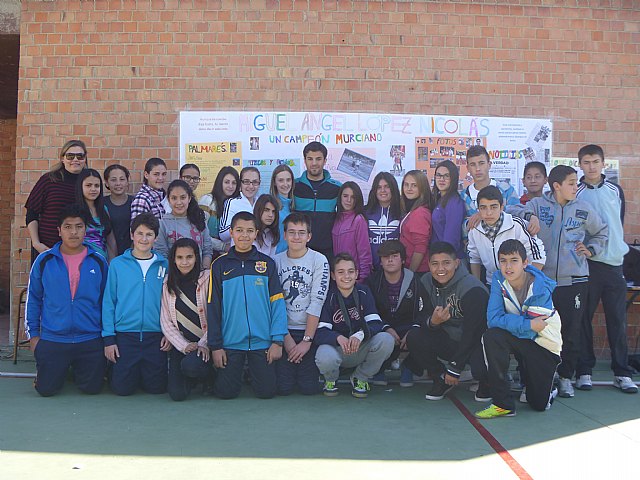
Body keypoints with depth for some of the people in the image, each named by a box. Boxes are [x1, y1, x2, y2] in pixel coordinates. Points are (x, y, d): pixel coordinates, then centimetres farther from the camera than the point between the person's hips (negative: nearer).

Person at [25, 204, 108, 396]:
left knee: (92, 388, 4)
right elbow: (33, 299, 5)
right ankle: (61, 369, 35)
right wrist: (32, 334, 3)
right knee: (46, 389, 2)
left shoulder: (98, 262, 0)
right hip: (52, 339, 0)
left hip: (90, 340, 0)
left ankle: (77, 369, 36)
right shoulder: (44, 260, -1)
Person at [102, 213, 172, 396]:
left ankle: (147, 373, 34)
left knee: (157, 388, 2)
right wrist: (108, 338, -2)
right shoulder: (117, 264, 1)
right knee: (122, 388, 0)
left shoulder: (164, 265, 4)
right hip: (124, 335, -1)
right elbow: (108, 302, 2)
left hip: (156, 337, 1)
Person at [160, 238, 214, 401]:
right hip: (180, 344, 3)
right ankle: (195, 377, 22)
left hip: (204, 343, -3)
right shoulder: (168, 283, 6)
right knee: (177, 393, -13)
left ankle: (210, 377, 2)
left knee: (190, 365, -34)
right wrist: (184, 345, -7)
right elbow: (166, 322, 5)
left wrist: (204, 344, -15)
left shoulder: (207, 279, -4)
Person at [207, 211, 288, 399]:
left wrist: (277, 340, -6)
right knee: (226, 392, 0)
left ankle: (253, 372, 32)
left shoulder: (267, 264, 3)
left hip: (262, 341, 0)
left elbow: (277, 303, 0)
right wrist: (215, 345, -1)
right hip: (231, 342, 0)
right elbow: (213, 307, 2)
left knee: (266, 391, 0)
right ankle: (237, 372, 32)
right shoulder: (220, 265, 2)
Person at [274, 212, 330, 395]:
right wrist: (286, 337, -8)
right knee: (283, 388, -5)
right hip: (284, 330, 2)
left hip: (310, 331, -1)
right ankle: (286, 367, 27)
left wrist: (307, 340, -13)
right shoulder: (276, 261, 2)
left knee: (309, 388, -6)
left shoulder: (319, 261, -5)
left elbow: (317, 303, -10)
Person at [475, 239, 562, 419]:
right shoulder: (498, 279, -13)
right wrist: (528, 324, -28)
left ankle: (548, 385, 36)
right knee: (491, 336, -32)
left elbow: (530, 332, -25)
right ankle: (503, 403, -22)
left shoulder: (541, 288, -23)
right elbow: (493, 319, -22)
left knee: (539, 404, -4)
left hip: (544, 345, -2)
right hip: (519, 339, 3)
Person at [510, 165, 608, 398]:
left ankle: (565, 377, 20)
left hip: (575, 280, 2)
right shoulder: (538, 204, 3)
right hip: (543, 278, -1)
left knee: (572, 331, 4)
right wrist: (529, 216, -26)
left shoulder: (583, 208, 8)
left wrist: (591, 250, 7)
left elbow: (601, 232, 22)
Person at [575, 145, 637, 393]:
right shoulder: (575, 194, 1)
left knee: (617, 319, 5)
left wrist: (617, 247, 14)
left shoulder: (616, 190, 10)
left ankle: (622, 372, 13)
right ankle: (584, 371, 10)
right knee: (584, 319, 1)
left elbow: (620, 222, 18)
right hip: (586, 263, -2)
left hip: (614, 262, 3)